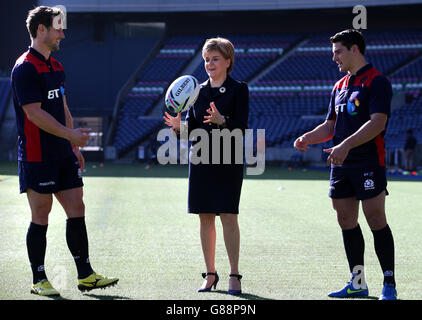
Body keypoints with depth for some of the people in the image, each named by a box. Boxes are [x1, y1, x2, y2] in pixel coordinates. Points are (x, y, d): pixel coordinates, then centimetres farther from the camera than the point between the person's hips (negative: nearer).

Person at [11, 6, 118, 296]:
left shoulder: (57, 67, 15)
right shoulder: (25, 68, -12)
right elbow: (34, 113, -19)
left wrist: (74, 147, 19)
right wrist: (71, 135, -21)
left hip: (63, 154, 8)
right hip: (37, 157, -8)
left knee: (77, 210, 7)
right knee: (41, 216, -2)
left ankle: (85, 275, 12)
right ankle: (39, 280, 8)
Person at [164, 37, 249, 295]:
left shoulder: (238, 90, -2)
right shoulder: (199, 90, 12)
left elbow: (241, 127, -10)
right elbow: (193, 126, 11)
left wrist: (222, 121, -28)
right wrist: (179, 126, -10)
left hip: (228, 160, -5)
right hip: (201, 160, 5)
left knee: (228, 216, -9)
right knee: (205, 217, 6)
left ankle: (234, 275, -4)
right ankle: (210, 274, 13)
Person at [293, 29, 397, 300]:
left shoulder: (377, 81, -8)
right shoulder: (340, 86, 18)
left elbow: (377, 123, -18)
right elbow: (330, 126, 22)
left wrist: (346, 145, -26)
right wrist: (307, 138, 4)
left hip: (369, 163, -8)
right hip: (341, 166, 8)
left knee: (376, 220, -7)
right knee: (346, 221, 8)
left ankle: (389, 284, -1)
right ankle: (358, 283, 15)